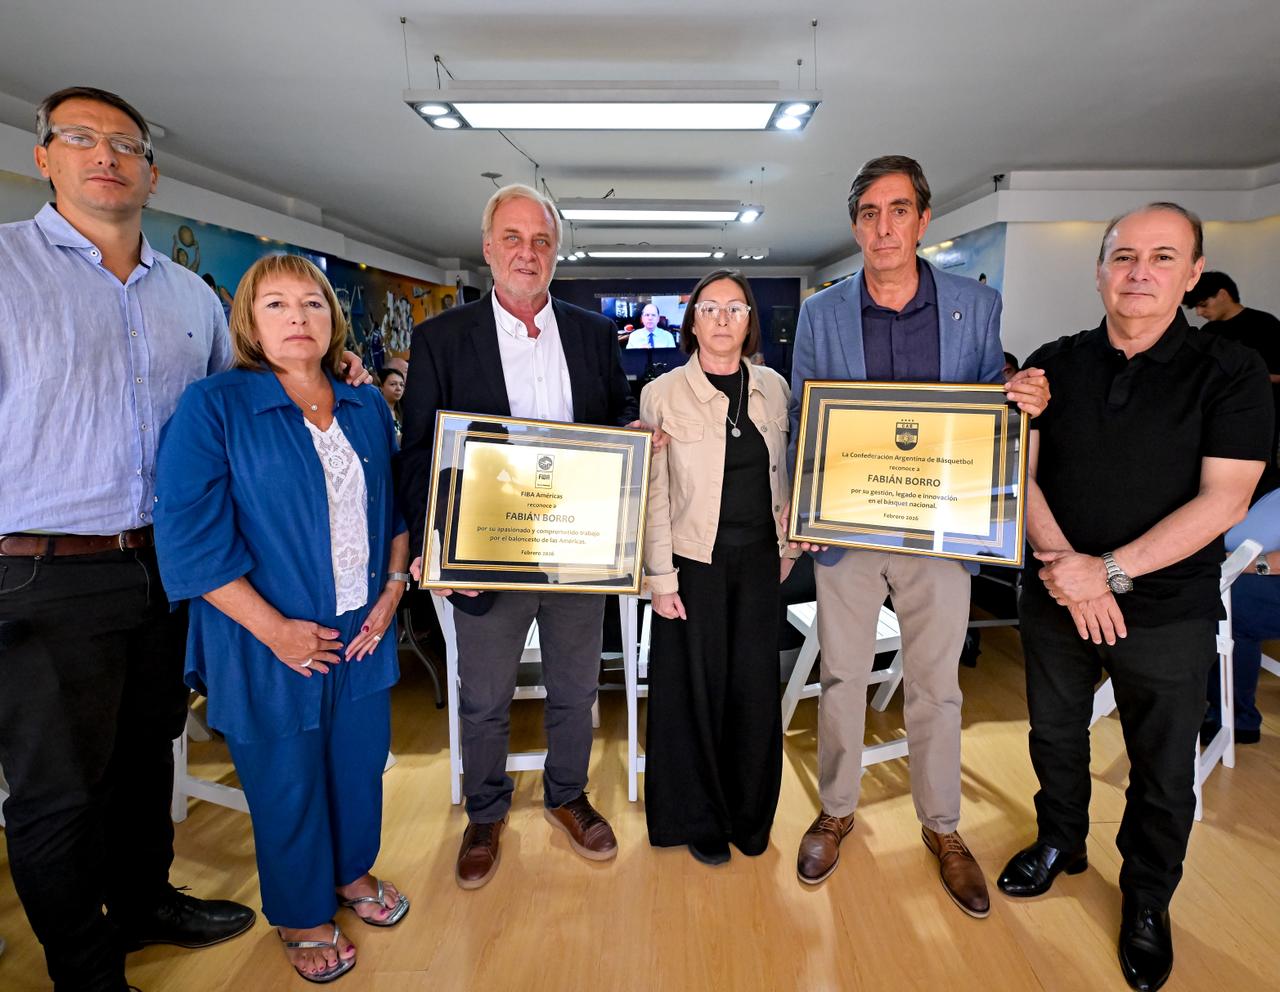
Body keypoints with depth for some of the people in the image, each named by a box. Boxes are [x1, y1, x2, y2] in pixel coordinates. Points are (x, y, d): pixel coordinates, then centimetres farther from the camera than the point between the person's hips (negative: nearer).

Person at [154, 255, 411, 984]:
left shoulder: (368, 407, 4)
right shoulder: (213, 406, -10)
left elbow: (397, 506, 11)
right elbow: (190, 537, -15)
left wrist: (394, 588, -1)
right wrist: (275, 629, -17)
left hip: (365, 630, 4)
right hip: (272, 645, -4)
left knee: (360, 765, 19)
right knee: (287, 784, 14)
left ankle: (353, 871, 47)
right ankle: (303, 915, 39)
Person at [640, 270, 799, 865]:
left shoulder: (773, 388, 6)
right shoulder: (663, 394, -5)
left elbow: (784, 474, 13)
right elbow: (653, 493, -6)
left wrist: (787, 547, 10)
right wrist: (660, 576, -9)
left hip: (758, 559, 3)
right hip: (694, 560, -3)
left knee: (755, 687, 9)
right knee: (698, 688, 7)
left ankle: (750, 815, 32)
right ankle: (699, 818, 29)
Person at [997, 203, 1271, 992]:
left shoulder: (1231, 373, -9)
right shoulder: (1054, 364, -1)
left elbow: (1223, 502, -15)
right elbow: (1019, 473, -4)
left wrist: (1110, 571, -22)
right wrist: (1064, 566, -17)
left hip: (1169, 611, -2)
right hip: (1055, 599, 3)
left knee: (1163, 771, 13)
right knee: (1055, 736, 20)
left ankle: (1147, 900, 38)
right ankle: (1060, 843, 46)